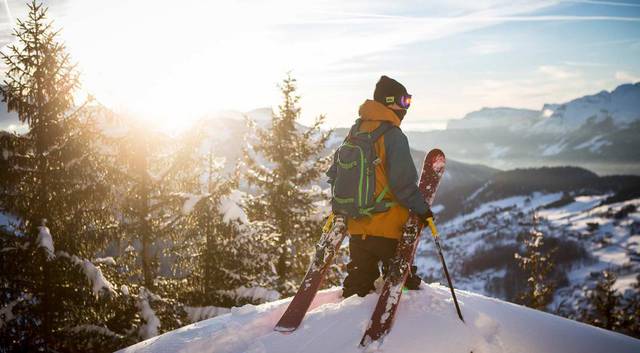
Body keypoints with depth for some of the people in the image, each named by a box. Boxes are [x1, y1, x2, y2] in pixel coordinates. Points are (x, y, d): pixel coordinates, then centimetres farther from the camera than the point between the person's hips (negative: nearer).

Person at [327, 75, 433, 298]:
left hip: (356, 225, 7)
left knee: (359, 283, 17)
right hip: (387, 227, -7)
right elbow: (403, 182, -19)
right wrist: (422, 208, -8)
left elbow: (335, 173, 13)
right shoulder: (393, 136, -15)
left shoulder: (355, 131, 8)